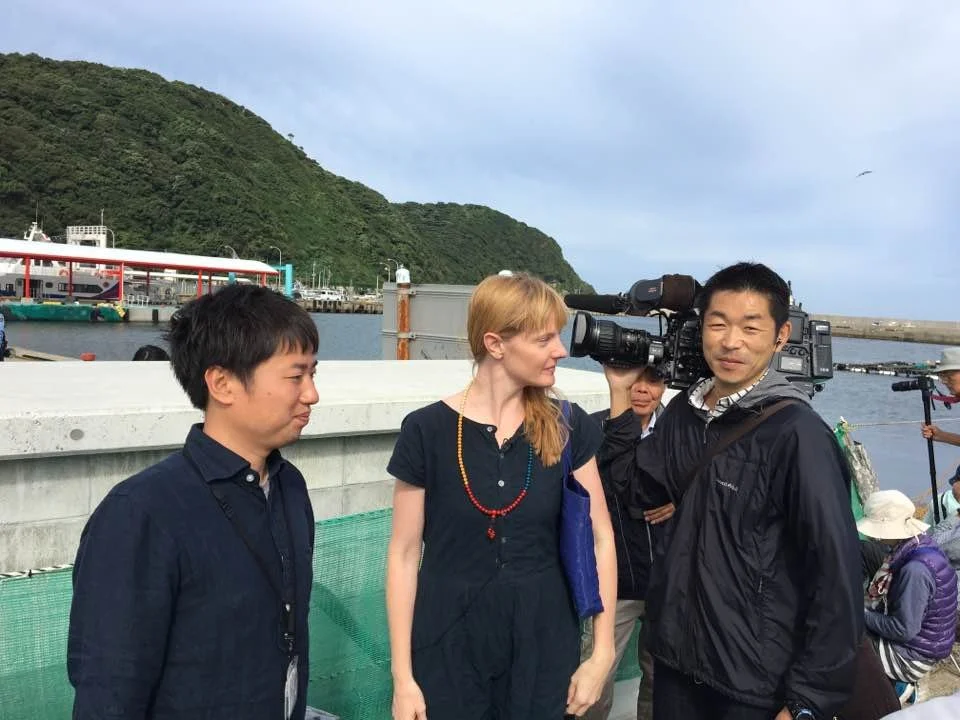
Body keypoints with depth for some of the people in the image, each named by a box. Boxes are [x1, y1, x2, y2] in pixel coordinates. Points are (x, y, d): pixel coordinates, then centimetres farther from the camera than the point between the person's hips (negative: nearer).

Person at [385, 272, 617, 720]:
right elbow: (404, 554, -6)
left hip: (543, 644, 2)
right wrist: (402, 675, -6)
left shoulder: (568, 427, -4)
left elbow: (599, 539, 0)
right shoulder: (427, 430, -11)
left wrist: (602, 652, -3)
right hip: (449, 647, -2)